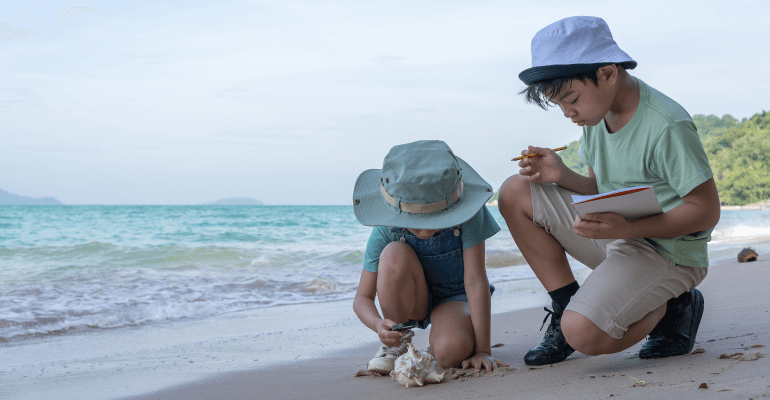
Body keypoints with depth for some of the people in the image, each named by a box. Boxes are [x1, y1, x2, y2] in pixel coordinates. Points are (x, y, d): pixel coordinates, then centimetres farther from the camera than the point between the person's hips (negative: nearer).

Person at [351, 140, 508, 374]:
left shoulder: (467, 215, -28)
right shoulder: (386, 231, -24)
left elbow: (476, 281, -26)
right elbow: (362, 298, -19)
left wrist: (482, 350, -27)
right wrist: (379, 325, -43)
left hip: (454, 297, -2)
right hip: (408, 301, 2)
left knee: (450, 353, -36)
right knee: (395, 254, -32)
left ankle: (435, 339, 3)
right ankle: (397, 343, -12)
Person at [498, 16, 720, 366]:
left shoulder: (667, 126, -23)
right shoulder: (596, 113, 2)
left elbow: (706, 212, -21)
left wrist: (627, 228, -31)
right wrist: (562, 177, -10)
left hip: (667, 250, -8)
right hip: (614, 234, 8)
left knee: (583, 335, -28)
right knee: (515, 193, -1)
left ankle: (671, 308, 1)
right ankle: (567, 307, 3)